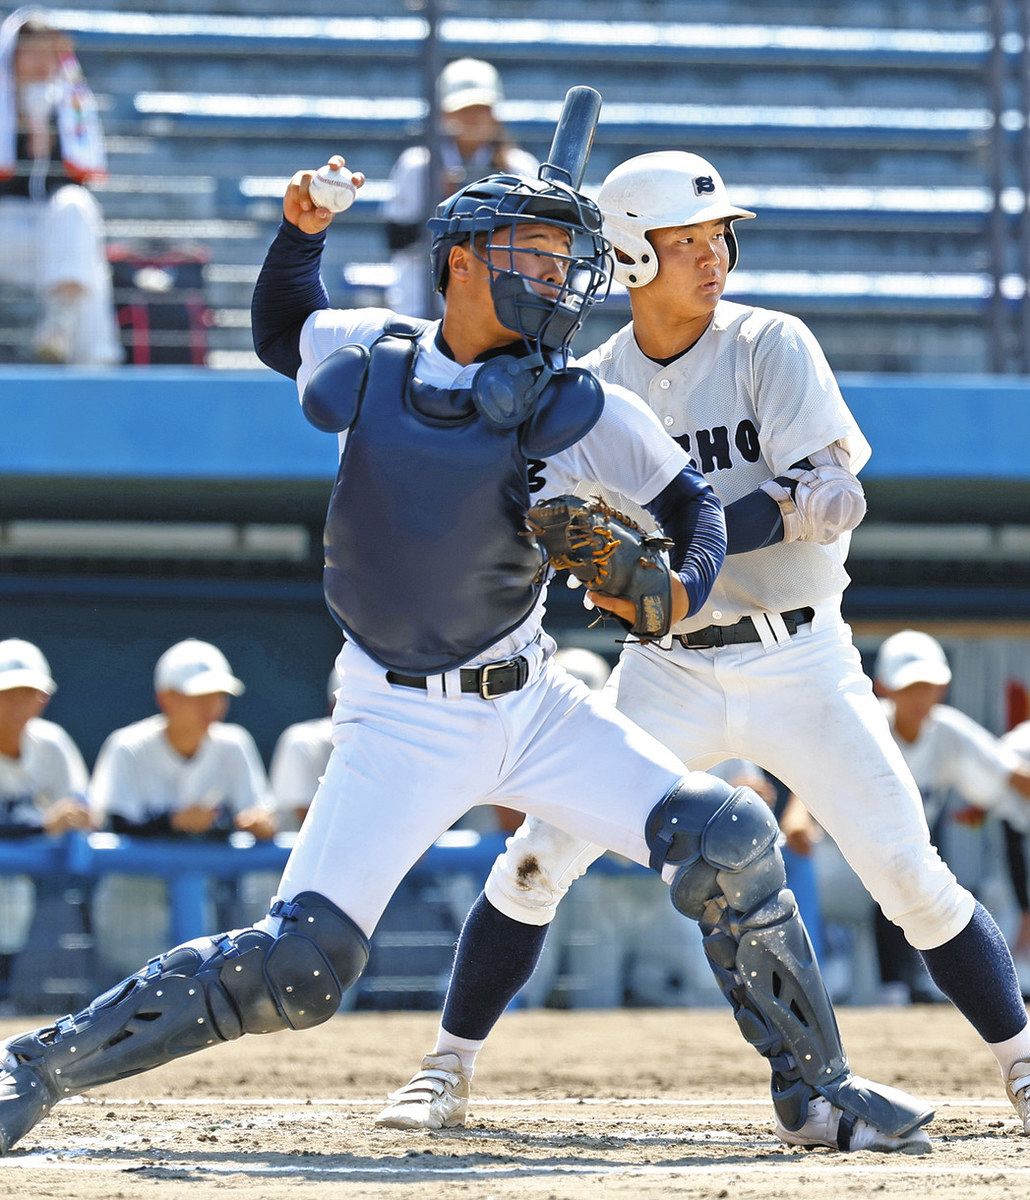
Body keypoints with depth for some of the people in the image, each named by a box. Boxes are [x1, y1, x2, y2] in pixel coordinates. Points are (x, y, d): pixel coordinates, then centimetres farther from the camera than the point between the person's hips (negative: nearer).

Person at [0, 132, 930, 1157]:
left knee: (732, 842, -10)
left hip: (534, 706, 2)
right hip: (400, 726, -2)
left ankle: (814, 1088, 7)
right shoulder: (362, 358, -1)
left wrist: (685, 588, -14)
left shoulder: (577, 409, -4)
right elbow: (279, 333, 22)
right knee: (295, 971, -14)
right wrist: (299, 231, 6)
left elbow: (690, 500, 7)